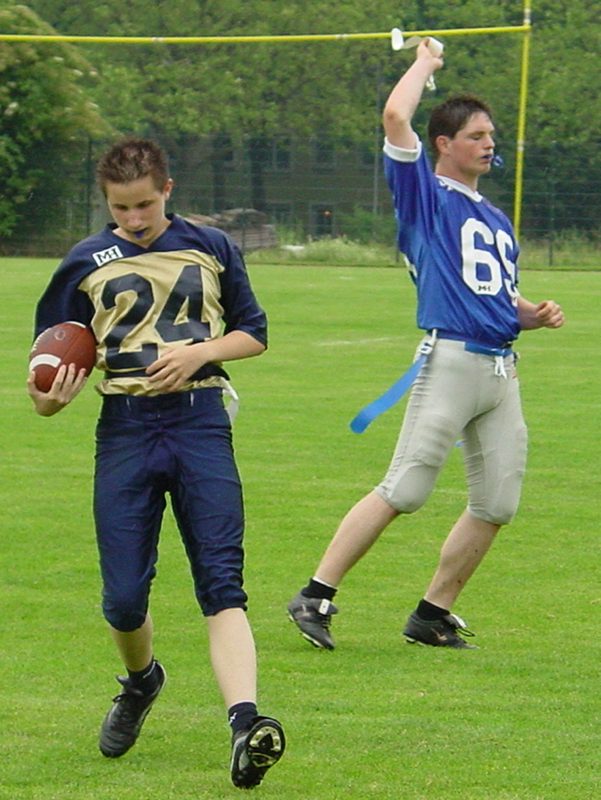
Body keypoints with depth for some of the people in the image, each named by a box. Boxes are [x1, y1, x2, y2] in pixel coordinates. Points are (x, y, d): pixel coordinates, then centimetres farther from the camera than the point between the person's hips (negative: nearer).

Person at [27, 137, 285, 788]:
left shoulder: (210, 248, 9)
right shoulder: (87, 263, 8)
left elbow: (253, 334, 14)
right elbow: (57, 359, 12)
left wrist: (199, 351, -5)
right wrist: (49, 397, -11)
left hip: (200, 422, -1)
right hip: (125, 427, 1)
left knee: (221, 582, -14)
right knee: (123, 597, -2)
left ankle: (244, 722, -28)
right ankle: (141, 681, 32)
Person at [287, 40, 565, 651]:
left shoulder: (496, 221, 24)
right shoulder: (425, 194, 4)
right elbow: (395, 116, -10)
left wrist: (536, 315, 6)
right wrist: (424, 65, 7)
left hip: (502, 368, 7)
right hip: (451, 360, -7)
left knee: (497, 504, 4)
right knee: (403, 491, -13)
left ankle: (433, 616, 13)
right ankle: (316, 597, -9)